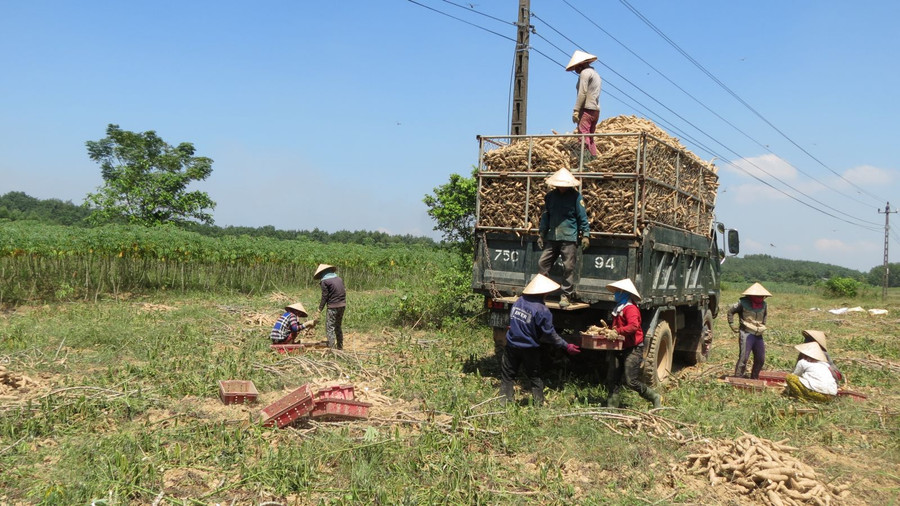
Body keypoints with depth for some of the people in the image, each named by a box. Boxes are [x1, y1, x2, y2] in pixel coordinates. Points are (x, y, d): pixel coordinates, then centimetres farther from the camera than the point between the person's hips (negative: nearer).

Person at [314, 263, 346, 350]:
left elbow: (325, 296, -8)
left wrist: (320, 308, 1)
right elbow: (344, 292, 13)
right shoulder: (339, 279, 12)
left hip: (333, 307, -7)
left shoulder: (324, 282, -7)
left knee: (330, 327, -3)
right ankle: (340, 347, 24)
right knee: (338, 327, 19)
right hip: (342, 306, 7)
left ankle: (331, 348, -8)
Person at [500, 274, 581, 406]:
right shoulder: (541, 310, -18)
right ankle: (539, 404, 18)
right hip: (529, 349, -3)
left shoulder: (519, 301, -3)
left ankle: (505, 402, 15)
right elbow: (550, 334, -13)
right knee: (534, 378, 14)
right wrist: (566, 346, -5)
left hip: (512, 345, 3)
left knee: (507, 375, 15)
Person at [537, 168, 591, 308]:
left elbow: (583, 217, 0)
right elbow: (545, 216, 19)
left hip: (569, 238, -4)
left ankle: (567, 295, 3)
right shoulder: (550, 196, 11)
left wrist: (585, 235, -6)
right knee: (542, 263, 2)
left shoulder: (576, 197, -1)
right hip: (552, 237, 5)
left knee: (568, 267, -4)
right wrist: (541, 234, 17)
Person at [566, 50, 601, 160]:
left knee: (583, 138, -14)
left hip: (587, 109, -10)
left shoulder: (585, 72, -4)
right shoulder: (595, 73, 25)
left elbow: (582, 93, -15)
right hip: (596, 110, 10)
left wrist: (576, 110, -18)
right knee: (590, 139, 12)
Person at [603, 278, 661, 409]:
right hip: (620, 349, 9)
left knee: (631, 381, -9)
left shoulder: (630, 308, -15)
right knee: (614, 380, 3)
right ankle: (612, 405, 7)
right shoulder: (618, 309, 18)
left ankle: (655, 398, 9)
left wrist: (617, 331, -29)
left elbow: (634, 326, -31)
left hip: (633, 349, -9)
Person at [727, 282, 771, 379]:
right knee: (743, 358, -11)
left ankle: (754, 379, 25)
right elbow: (730, 311, 0)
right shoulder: (743, 303, -8)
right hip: (746, 334, -6)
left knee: (760, 360, 10)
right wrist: (732, 325, -2)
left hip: (758, 335, 6)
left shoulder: (763, 305, 9)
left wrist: (763, 327, 20)